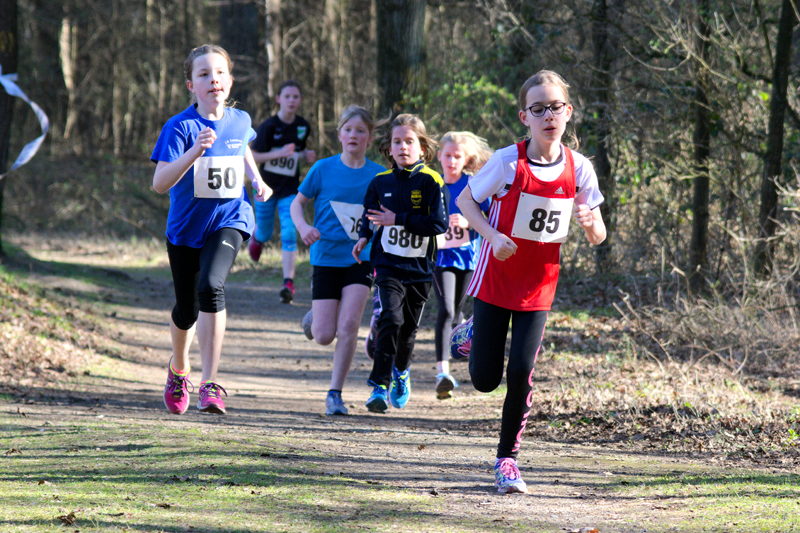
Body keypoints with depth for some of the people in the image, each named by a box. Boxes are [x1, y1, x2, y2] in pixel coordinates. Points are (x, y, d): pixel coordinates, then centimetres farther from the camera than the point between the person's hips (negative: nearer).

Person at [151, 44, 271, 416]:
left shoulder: (240, 120, -1)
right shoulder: (180, 126, -14)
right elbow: (160, 183, -27)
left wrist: (256, 180, 12)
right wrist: (195, 152, -39)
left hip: (228, 221, 0)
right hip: (185, 227, 0)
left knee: (211, 287, -27)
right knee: (186, 309, 13)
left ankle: (211, 384, -25)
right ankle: (178, 370, 46)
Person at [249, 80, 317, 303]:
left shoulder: (303, 127, 2)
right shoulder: (269, 126, -12)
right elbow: (254, 157, -14)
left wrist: (306, 155, -3)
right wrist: (280, 153, -27)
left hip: (290, 189, 2)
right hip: (266, 187, -2)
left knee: (289, 234, -14)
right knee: (265, 234, 12)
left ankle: (288, 282, -17)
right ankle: (256, 238, 51)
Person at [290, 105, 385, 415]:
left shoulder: (377, 175, 1)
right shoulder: (324, 169, -2)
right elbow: (298, 203, 6)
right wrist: (303, 227, -13)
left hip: (360, 259, 0)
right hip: (326, 258, 0)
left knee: (348, 326, -17)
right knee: (324, 337, -3)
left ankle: (335, 393, -5)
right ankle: (315, 317, 35)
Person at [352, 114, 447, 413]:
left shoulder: (431, 182, -8)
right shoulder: (381, 182, 4)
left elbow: (439, 223, -17)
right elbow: (369, 212, 25)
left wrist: (398, 220, -19)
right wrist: (364, 236, 8)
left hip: (420, 266, 0)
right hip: (388, 263, 0)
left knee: (409, 326, 13)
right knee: (391, 319, -18)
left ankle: (401, 372, 42)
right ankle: (380, 385, -16)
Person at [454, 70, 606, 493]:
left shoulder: (578, 169, -6)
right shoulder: (509, 161, -14)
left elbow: (598, 238, 1)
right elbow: (465, 200, -1)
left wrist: (589, 222, -23)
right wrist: (492, 235, -18)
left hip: (538, 286, 2)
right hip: (496, 279, -2)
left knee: (521, 373, -8)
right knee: (485, 380, 1)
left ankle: (507, 458, 10)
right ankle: (474, 335, 37)